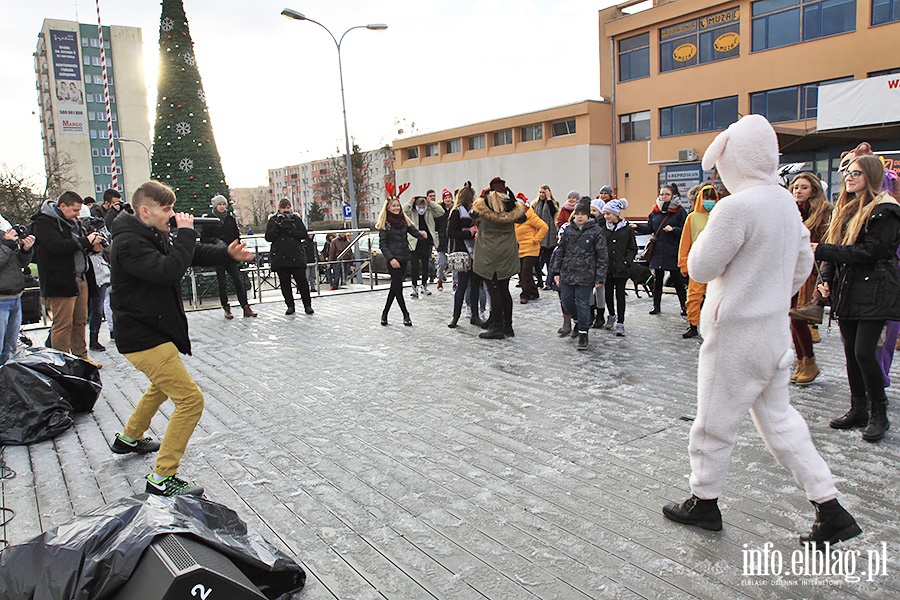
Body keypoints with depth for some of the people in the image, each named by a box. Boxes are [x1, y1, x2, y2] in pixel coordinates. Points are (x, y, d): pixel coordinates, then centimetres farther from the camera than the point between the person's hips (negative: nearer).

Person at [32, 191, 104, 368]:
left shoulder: (73, 221, 19)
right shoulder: (44, 222, -8)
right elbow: (57, 246, -22)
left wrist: (93, 246, 6)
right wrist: (86, 241, -19)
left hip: (80, 279, 8)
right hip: (60, 282, -8)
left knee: (80, 321, 13)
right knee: (63, 324, -5)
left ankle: (81, 358, 22)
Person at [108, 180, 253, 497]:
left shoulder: (155, 236, 8)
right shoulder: (128, 243, -22)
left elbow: (194, 253, 11)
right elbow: (168, 270, -35)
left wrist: (227, 253, -6)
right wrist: (186, 232, -25)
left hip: (155, 331, 11)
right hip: (143, 337, -11)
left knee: (164, 385, 34)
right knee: (190, 399, -14)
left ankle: (129, 438, 54)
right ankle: (161, 479, -6)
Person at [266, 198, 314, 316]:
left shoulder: (296, 219, 8)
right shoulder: (273, 221, 8)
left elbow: (304, 234, -2)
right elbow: (268, 237, -1)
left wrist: (290, 231, -14)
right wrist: (278, 227, -13)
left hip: (297, 256, -1)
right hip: (280, 257, 1)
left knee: (302, 280, -3)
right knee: (284, 282, 4)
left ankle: (307, 305, 6)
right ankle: (290, 306, 14)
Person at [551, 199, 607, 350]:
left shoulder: (596, 231, -5)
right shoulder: (569, 229, 8)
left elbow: (602, 256, -5)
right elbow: (560, 251, 13)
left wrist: (600, 278, -9)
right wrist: (557, 271, 9)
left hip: (585, 275, -5)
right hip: (567, 273, 5)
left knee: (583, 303, -1)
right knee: (566, 300, 10)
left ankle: (583, 334, 11)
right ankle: (578, 319, 38)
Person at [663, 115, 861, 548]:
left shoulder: (736, 208, -22)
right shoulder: (785, 201, 6)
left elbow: (699, 268, -16)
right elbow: (803, 262, 15)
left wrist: (707, 232, 0)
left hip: (736, 333, -8)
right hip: (774, 329, 8)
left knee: (715, 422, 9)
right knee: (778, 417, 18)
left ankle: (704, 502, 26)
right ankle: (830, 509, 21)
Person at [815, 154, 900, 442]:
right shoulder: (845, 209, 15)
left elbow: (870, 252, -18)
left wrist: (822, 250, -18)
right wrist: (826, 279, 1)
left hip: (873, 291, -7)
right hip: (846, 290, 7)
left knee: (864, 352, -9)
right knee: (851, 352, 9)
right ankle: (858, 409, 21)